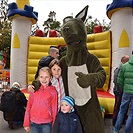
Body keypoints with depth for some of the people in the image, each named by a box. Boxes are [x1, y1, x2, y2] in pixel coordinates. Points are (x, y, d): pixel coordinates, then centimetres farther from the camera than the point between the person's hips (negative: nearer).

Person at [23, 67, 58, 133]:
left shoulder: (53, 91, -6)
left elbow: (54, 109, -3)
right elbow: (28, 107, 4)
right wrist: (26, 123, 5)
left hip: (47, 124, -2)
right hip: (34, 123, 2)